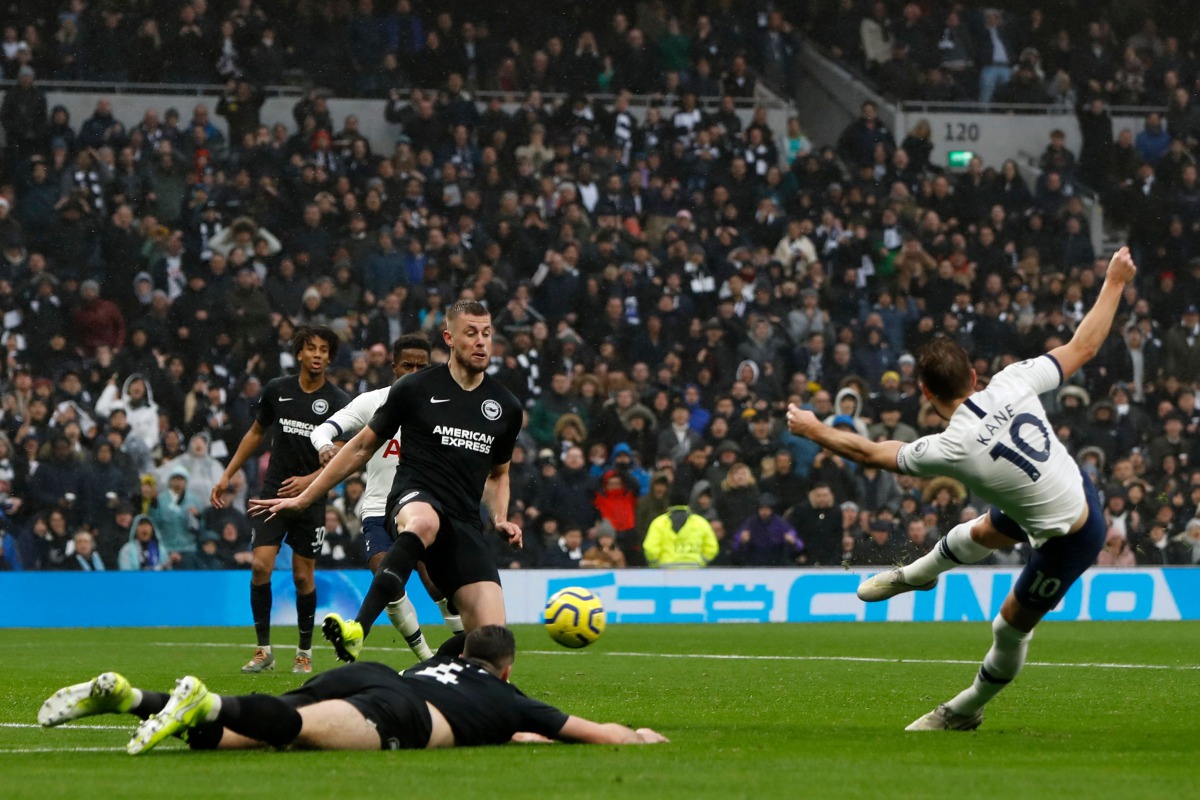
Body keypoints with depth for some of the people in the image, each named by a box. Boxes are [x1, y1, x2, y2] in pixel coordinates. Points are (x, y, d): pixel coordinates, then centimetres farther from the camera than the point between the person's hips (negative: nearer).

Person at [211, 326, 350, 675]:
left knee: (303, 576, 2)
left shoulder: (338, 401, -5)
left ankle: (305, 652, 17)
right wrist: (227, 476, 15)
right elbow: (256, 432, 16)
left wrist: (308, 480, -20)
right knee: (261, 566, -11)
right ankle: (263, 650, -1)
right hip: (273, 492, 2)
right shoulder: (277, 390, 2)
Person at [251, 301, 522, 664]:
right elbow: (362, 446, 12)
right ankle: (357, 631, -56)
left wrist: (500, 520, 10)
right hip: (414, 500, -4)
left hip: (464, 525, 4)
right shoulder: (415, 388, 4)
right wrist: (303, 499, 13)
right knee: (423, 523, -45)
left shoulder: (506, 407, 15)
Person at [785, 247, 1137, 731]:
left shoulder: (952, 449, -32)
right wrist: (1115, 284, 3)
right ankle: (917, 575, 61)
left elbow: (869, 452, -16)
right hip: (1076, 487, 7)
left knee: (1011, 626, 17)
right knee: (981, 533, 33)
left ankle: (966, 710, 40)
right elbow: (1083, 347, -10)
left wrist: (814, 431, 0)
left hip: (1068, 540, -7)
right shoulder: (1013, 384, -21)